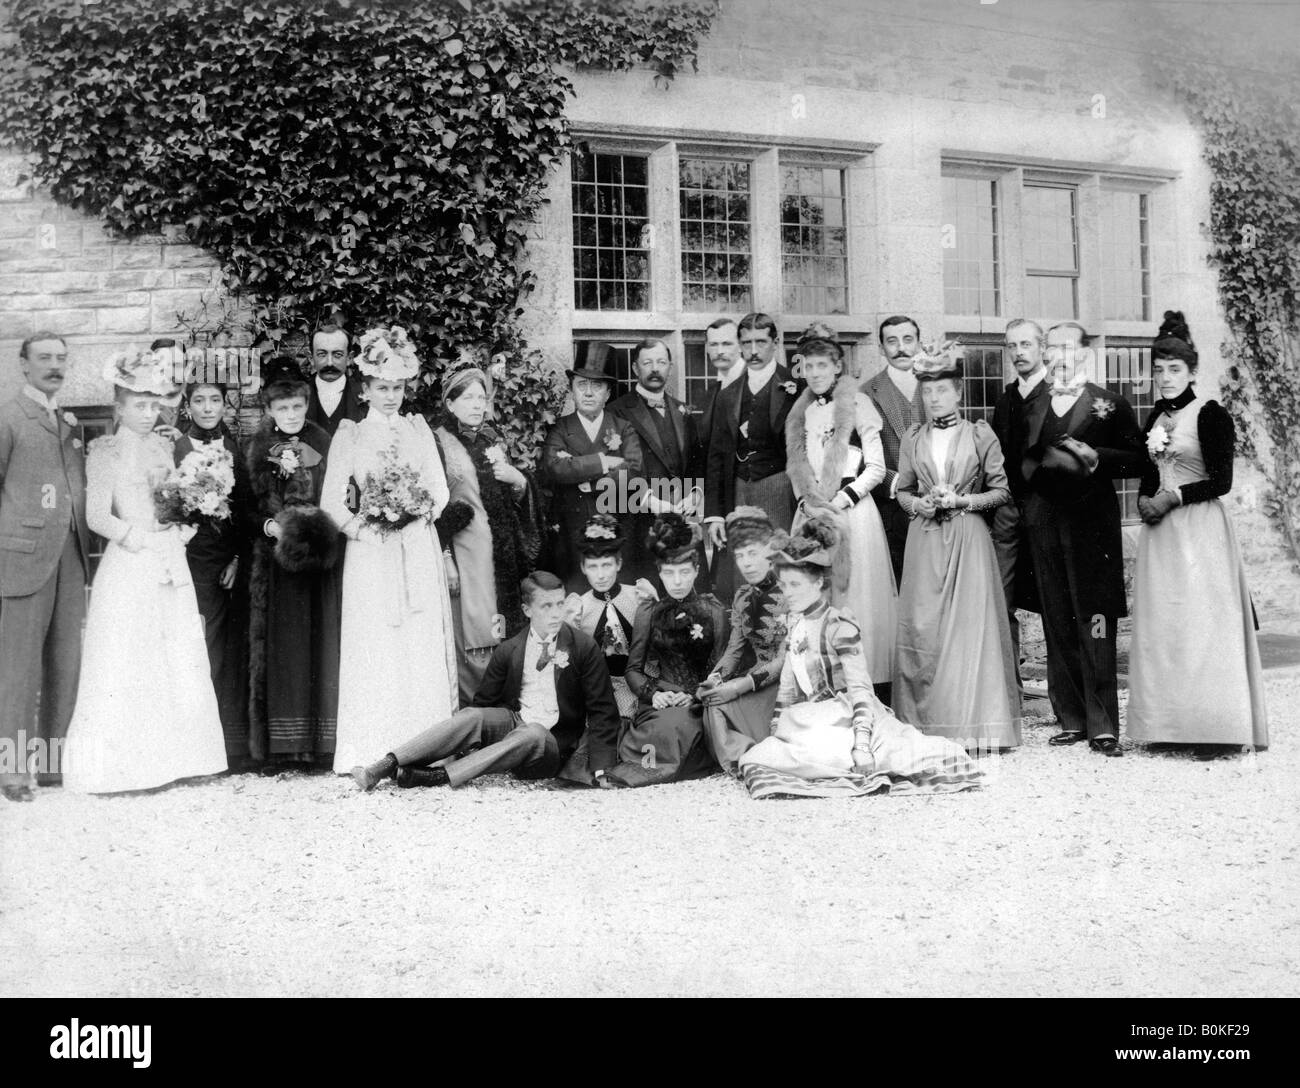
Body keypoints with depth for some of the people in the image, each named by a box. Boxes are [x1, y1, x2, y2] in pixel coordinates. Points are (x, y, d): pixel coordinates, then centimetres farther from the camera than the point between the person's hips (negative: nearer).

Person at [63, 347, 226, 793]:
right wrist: (140, 538, -19)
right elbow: (98, 516, -10)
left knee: (179, 663, 7)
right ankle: (120, 766, 6)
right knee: (125, 666, -2)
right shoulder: (105, 451, -3)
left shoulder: (163, 446, 13)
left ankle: (172, 757, 16)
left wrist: (185, 526, 0)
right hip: (128, 568, -6)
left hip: (171, 565, 6)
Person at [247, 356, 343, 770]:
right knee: (278, 646, -1)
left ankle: (319, 744, 0)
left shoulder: (322, 442, 7)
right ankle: (278, 746, 3)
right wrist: (270, 525, -14)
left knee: (320, 642, -3)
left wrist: (318, 526, -14)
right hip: (274, 554, 1)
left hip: (319, 556, 0)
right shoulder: (258, 448, 9)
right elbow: (250, 502, 5)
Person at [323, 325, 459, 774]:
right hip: (371, 553, -2)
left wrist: (420, 515, -4)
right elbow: (331, 500, 1)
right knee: (375, 649, -3)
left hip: (419, 548, 2)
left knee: (423, 647, 0)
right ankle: (372, 754, 0)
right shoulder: (350, 434, 6)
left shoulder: (419, 428, 13)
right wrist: (360, 529, -9)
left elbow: (440, 489, 10)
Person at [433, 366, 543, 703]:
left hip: (503, 555, 5)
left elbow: (522, 495, 21)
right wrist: (444, 558, -15)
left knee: (504, 633, 4)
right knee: (470, 637, -7)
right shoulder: (437, 442, -2)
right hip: (464, 554, -5)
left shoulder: (493, 439, 16)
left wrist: (517, 479, -3)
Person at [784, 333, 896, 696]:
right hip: (810, 513, 4)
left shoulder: (857, 405, 0)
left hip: (852, 512, -4)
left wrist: (841, 500, -11)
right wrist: (806, 500, 0)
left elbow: (876, 467, -2)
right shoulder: (801, 412, 15)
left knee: (853, 594, -5)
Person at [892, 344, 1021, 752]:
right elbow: (902, 492, 16)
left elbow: (1001, 490, 3)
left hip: (968, 538, -2)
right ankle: (926, 724, 6)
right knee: (922, 628, -1)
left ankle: (971, 728, 0)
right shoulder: (913, 439, 10)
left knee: (969, 624, -6)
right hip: (925, 542, 3)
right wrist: (919, 504, -5)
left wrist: (962, 500, -10)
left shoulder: (980, 435, 2)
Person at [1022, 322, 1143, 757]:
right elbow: (1022, 463, 19)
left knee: (1095, 627, -8)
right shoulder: (1033, 409, 17)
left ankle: (1103, 726, -5)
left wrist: (1094, 457, -16)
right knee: (1057, 626, 6)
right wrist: (1036, 464, 0)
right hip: (1044, 522, 4)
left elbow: (1136, 459, -3)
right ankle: (1072, 720, 13)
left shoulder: (1110, 405, 5)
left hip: (1092, 521, -4)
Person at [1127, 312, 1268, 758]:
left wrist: (1174, 497, -14)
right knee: (1161, 625, 4)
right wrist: (1145, 501, 1)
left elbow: (1221, 481, -10)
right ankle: (1170, 724, 9)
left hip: (1199, 529, -7)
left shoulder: (1211, 414, -7)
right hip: (1160, 533, 7)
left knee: (1201, 624, -7)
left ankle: (1216, 729, -2)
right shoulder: (1156, 417, 14)